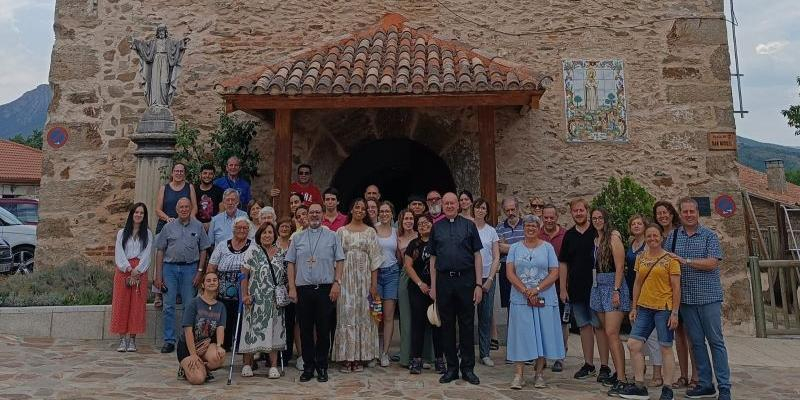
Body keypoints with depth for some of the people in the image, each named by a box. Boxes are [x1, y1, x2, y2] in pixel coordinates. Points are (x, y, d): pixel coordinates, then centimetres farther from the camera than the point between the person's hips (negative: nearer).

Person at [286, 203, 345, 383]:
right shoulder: (298, 238, 10)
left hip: (325, 289, -1)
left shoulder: (332, 236, 7)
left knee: (324, 330, 3)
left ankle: (322, 367, 15)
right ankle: (308, 366, 17)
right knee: (305, 330, 6)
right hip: (303, 289, 1)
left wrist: (337, 283, -6)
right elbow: (290, 263, 9)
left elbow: (339, 261, 4)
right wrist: (292, 287, 1)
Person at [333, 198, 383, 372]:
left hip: (364, 278, 0)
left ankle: (359, 358, 11)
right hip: (346, 278, 0)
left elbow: (375, 259, 2)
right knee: (345, 314, -1)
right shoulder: (341, 231, 6)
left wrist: (374, 284, -4)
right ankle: (346, 358, 7)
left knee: (363, 315, 2)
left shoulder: (370, 232, 5)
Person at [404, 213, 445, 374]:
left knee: (437, 322, 2)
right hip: (417, 289, 1)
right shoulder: (414, 244, 9)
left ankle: (439, 360, 10)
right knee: (417, 323, 1)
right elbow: (408, 266, 3)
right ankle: (416, 360, 6)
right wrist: (421, 284, -7)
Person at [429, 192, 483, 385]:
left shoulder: (468, 225, 4)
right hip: (444, 280, 2)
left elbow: (477, 256, 3)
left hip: (466, 280, -2)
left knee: (467, 325, 4)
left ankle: (468, 368, 15)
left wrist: (479, 284, -4)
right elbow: (433, 258, 11)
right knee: (447, 326, 8)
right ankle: (451, 368, 19)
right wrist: (433, 286, 5)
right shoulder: (436, 227, 10)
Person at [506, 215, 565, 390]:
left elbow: (554, 273, -1)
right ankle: (518, 376, 2)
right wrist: (526, 291, -12)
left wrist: (536, 289, -14)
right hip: (520, 299, 0)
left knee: (543, 334, 3)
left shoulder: (547, 247, 5)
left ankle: (539, 374, 15)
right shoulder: (515, 247, 7)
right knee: (521, 334, -1)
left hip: (544, 299, 0)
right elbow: (510, 272, -1)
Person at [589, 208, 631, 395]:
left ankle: (621, 379, -11)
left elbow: (619, 267, -13)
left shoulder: (613, 238, -8)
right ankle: (619, 372, 19)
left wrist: (616, 290, -19)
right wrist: (594, 287, 10)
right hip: (598, 287, 8)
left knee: (611, 333, -14)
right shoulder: (595, 240, 13)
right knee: (606, 333, 10)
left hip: (613, 286, -8)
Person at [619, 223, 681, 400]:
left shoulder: (670, 259, -6)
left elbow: (676, 288, -7)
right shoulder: (641, 257, 9)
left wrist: (674, 313, -11)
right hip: (644, 308, 5)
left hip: (663, 308, -5)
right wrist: (634, 307, 10)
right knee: (633, 344, 2)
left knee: (665, 348, 3)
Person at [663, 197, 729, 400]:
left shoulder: (709, 235, -1)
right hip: (686, 298, 3)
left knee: (716, 341, 1)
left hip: (709, 297, -3)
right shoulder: (672, 237, 8)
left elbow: (713, 263, -12)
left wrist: (684, 261, -13)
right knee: (696, 342, 9)